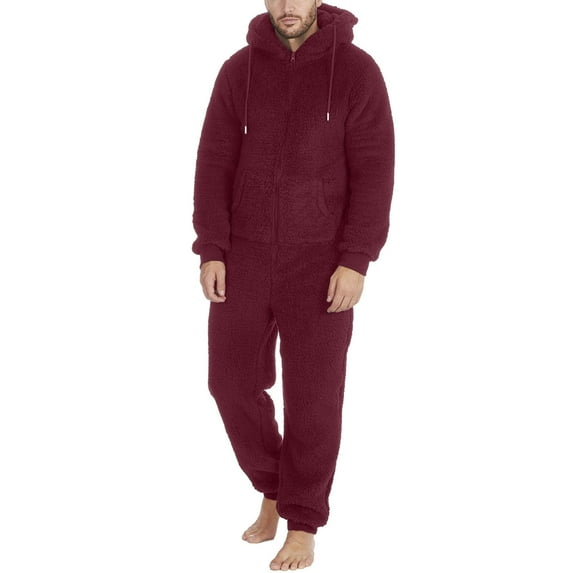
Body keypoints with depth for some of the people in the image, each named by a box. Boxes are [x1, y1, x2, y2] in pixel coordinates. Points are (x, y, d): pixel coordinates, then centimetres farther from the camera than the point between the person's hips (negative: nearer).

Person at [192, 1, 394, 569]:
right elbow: (215, 165, 1)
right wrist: (211, 252, -7)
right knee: (233, 380, 2)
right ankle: (273, 490, 27)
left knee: (312, 396, 0)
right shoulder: (239, 70, 2)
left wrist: (355, 262, -16)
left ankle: (301, 525, 16)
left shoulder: (356, 71, -7)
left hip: (321, 260, -3)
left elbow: (373, 171, -9)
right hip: (246, 253, 3)